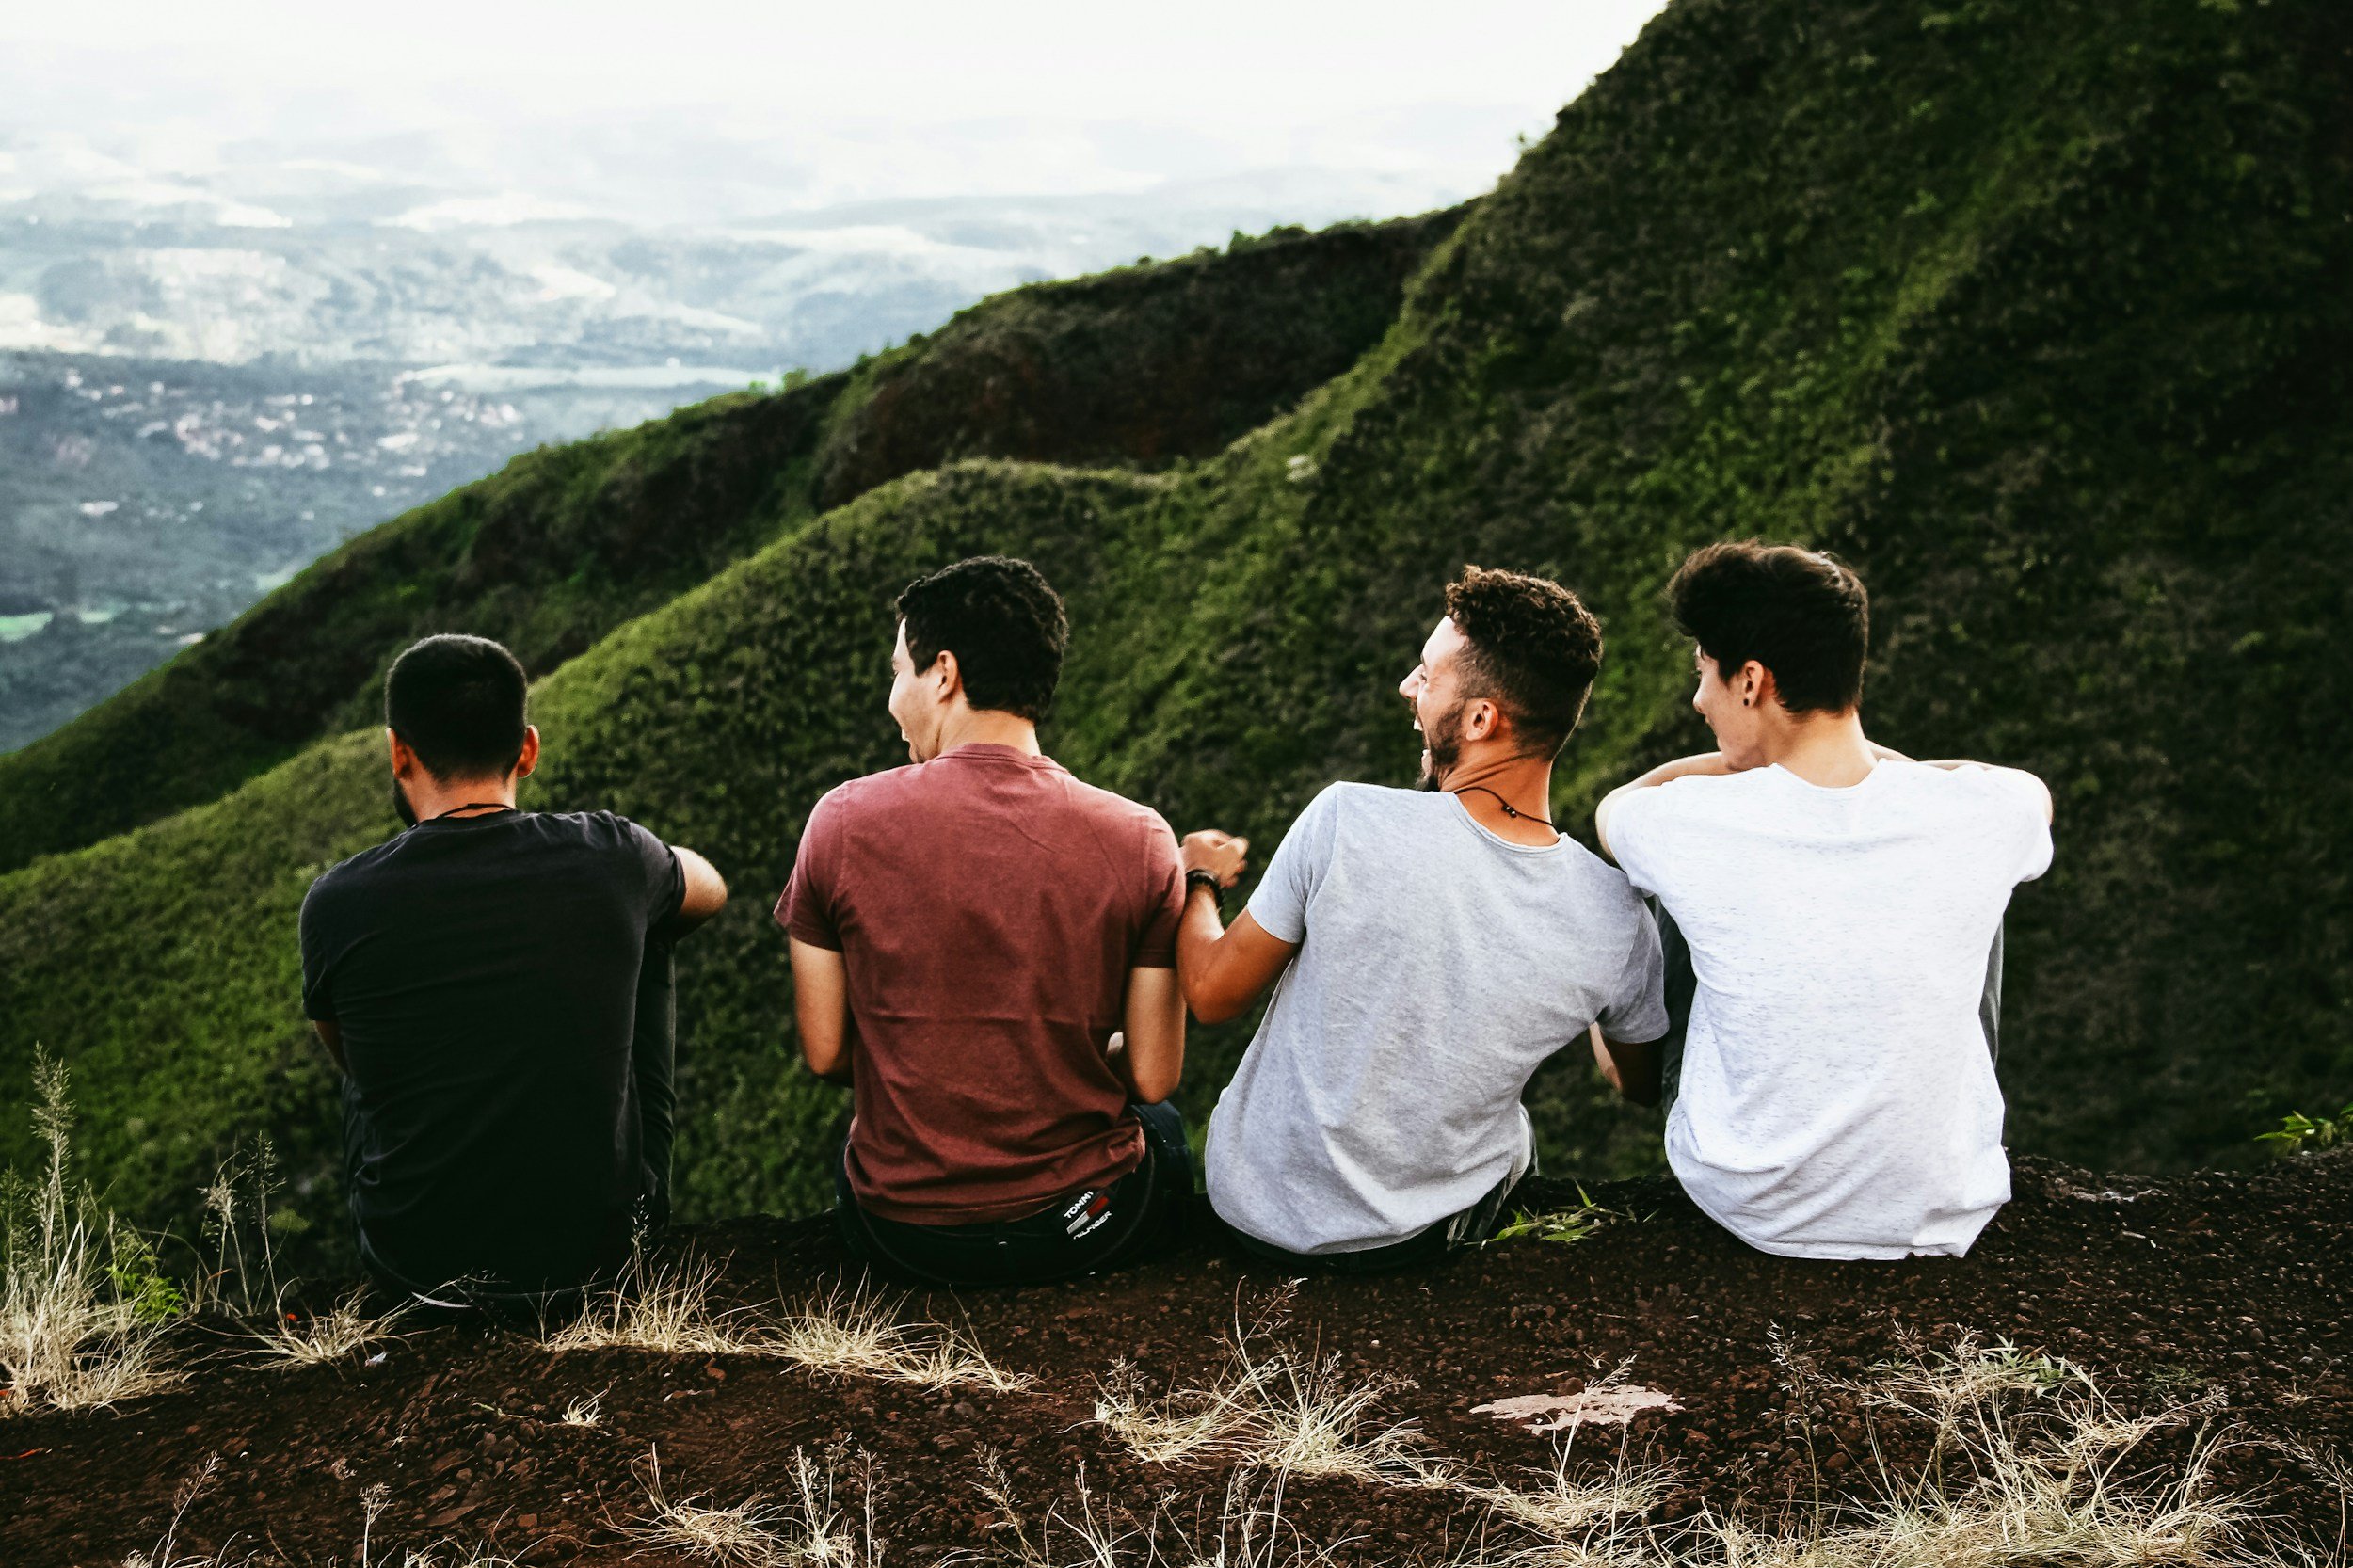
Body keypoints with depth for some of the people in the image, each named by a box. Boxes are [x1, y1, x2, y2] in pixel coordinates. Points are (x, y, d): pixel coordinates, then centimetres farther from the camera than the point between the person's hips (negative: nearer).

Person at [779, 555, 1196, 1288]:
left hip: (898, 1232, 1)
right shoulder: (1139, 840, -12)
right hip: (1084, 1229, 0)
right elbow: (1153, 1078, -7)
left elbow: (825, 1054, -4)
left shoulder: (844, 821, -11)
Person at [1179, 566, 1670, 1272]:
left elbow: (1212, 993, -13)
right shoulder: (1616, 921, -20)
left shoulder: (1346, 822, -28)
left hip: (1256, 1213, -1)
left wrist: (1196, 880, 9)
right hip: (1426, 1236, 2)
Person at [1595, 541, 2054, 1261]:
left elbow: (1614, 805, 7)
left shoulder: (1695, 825, -21)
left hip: (1745, 1207, -1)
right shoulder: (1979, 817, -16)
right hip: (1942, 1222, 1)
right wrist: (1875, 758, 16)